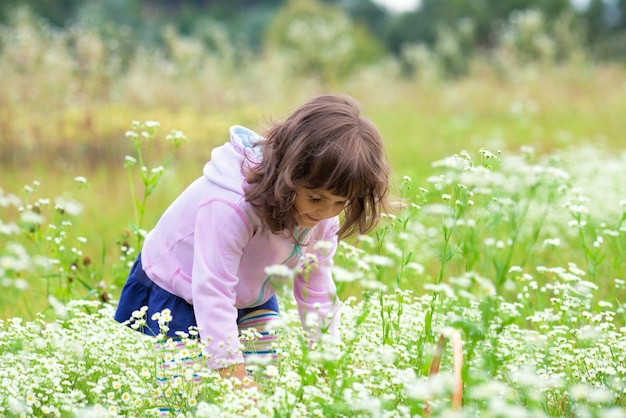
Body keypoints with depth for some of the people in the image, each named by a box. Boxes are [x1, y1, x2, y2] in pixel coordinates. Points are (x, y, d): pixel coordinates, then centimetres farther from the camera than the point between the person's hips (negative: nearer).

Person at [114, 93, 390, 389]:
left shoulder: (326, 216, -19)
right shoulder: (230, 206, -41)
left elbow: (316, 287, -10)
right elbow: (212, 293, -42)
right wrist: (236, 377, -44)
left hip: (253, 297, 6)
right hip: (179, 293, -6)